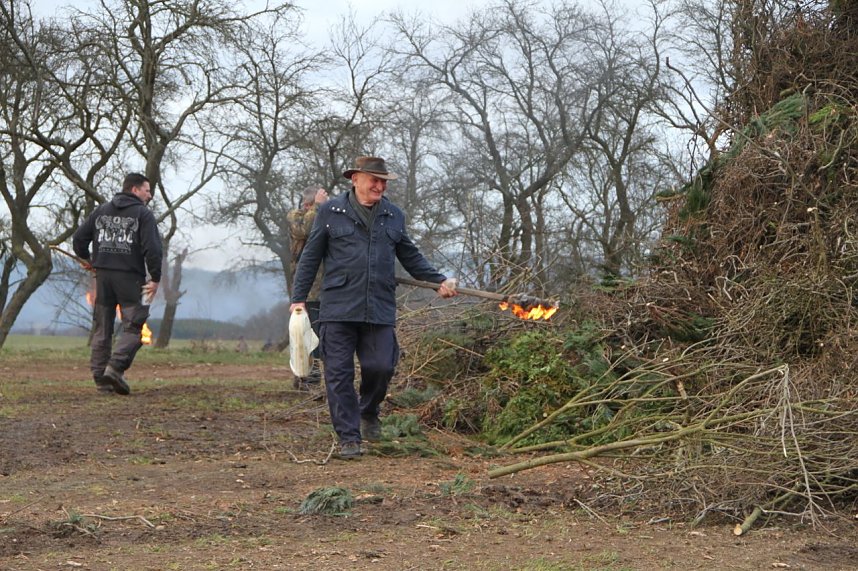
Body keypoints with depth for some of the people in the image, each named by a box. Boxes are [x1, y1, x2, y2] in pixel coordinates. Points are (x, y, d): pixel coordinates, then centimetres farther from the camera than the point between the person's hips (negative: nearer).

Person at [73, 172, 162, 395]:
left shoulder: (101, 211, 12)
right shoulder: (143, 214, -3)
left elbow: (79, 238, 12)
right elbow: (152, 248, -14)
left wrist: (86, 259, 29)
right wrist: (155, 277, -8)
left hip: (103, 276, 5)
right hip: (130, 277, -5)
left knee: (101, 329, 11)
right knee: (133, 326, -2)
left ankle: (100, 377, 10)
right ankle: (116, 367, -21)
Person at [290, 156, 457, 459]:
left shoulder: (394, 216, 14)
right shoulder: (330, 212, 4)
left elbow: (411, 257, 23)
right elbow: (310, 257, 7)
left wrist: (439, 280, 12)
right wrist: (298, 297, 3)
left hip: (380, 309, 2)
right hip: (339, 309, -2)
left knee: (381, 366, -4)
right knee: (339, 373, -2)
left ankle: (369, 412, 27)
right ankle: (349, 437, 6)